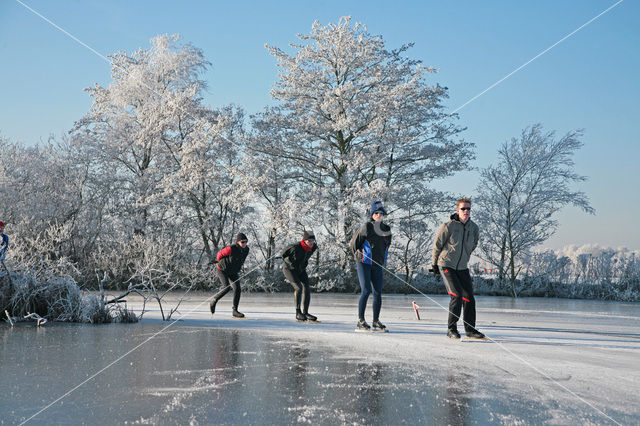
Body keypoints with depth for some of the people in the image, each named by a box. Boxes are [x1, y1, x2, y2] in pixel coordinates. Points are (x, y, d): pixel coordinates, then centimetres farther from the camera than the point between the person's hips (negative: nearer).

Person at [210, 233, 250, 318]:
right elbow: (220, 254, -12)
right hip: (222, 270, -6)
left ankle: (235, 311, -1)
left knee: (237, 289, -8)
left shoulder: (246, 250, -8)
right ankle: (214, 301, 2)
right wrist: (222, 263, 5)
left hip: (233, 272, 6)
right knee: (227, 288, -22)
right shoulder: (231, 249, -28)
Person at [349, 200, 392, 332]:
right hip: (364, 263, -5)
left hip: (377, 265, 5)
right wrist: (358, 255, 8)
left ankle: (376, 321, 13)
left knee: (378, 292, 3)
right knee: (366, 290, -13)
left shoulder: (386, 229, 8)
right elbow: (353, 243, 0)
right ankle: (360, 322, -9)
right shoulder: (366, 227, -8)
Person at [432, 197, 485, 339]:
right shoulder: (448, 226, -13)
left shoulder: (474, 228, 3)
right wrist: (435, 264, 4)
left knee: (469, 297, 4)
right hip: (446, 266, -6)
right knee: (457, 295, -17)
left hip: (462, 268, 6)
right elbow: (437, 245, -2)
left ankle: (470, 329, 16)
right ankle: (451, 329, -8)